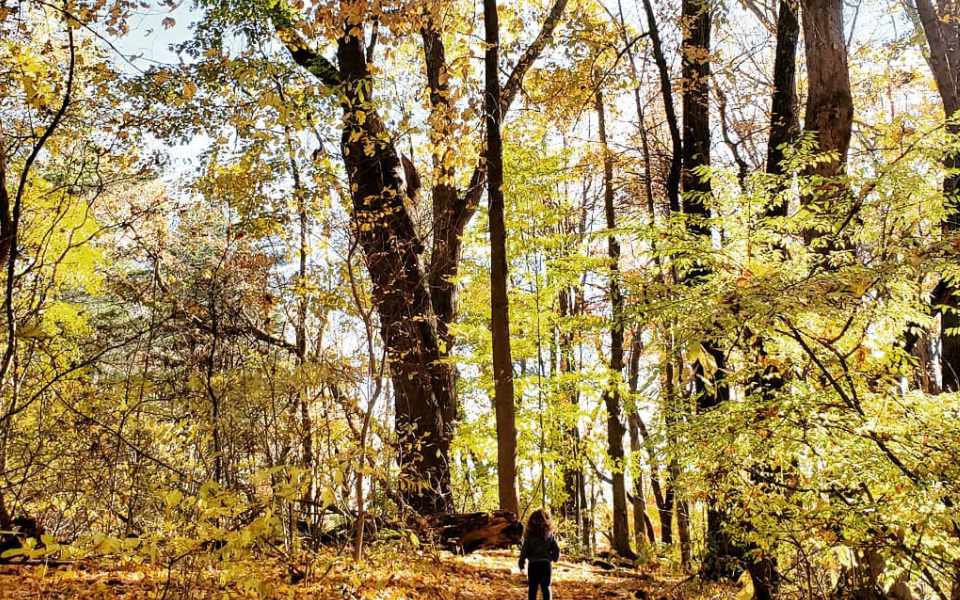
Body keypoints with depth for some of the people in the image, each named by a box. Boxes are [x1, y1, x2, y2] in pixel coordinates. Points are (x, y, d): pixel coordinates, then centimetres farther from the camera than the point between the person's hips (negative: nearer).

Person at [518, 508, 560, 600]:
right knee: (546, 587, 12)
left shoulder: (529, 535, -9)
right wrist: (555, 558, 19)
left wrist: (521, 563, 2)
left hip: (533, 564, -1)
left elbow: (524, 550, -9)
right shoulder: (549, 534, -4)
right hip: (546, 564, 2)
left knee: (532, 588, 8)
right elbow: (556, 549, -1)